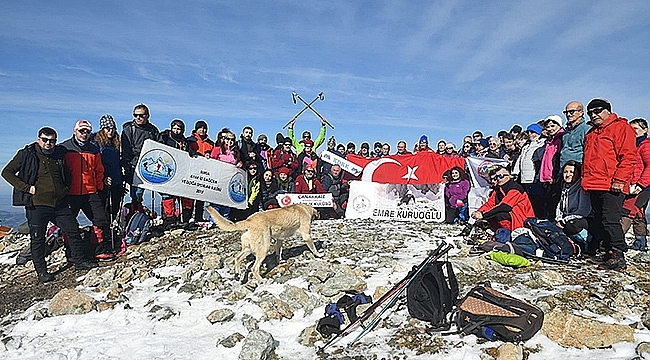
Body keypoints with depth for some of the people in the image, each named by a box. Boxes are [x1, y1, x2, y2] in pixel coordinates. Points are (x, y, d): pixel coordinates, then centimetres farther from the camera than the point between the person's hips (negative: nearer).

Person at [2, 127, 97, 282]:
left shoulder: (60, 154, 9)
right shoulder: (26, 154, -4)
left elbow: (67, 173, 26)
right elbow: (7, 172, -2)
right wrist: (27, 188, -11)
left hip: (60, 204, 4)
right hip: (37, 205, -4)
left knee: (73, 231, 8)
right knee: (38, 239, 5)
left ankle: (80, 261, 22)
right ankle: (41, 271, 17)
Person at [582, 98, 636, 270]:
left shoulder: (621, 127, -3)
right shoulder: (591, 133, 22)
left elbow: (628, 157, -11)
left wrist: (619, 180, -18)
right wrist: (586, 180, 19)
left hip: (611, 186, -8)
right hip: (594, 186, 9)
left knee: (610, 220, -12)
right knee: (599, 221, 10)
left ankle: (618, 257, -5)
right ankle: (609, 252, 18)